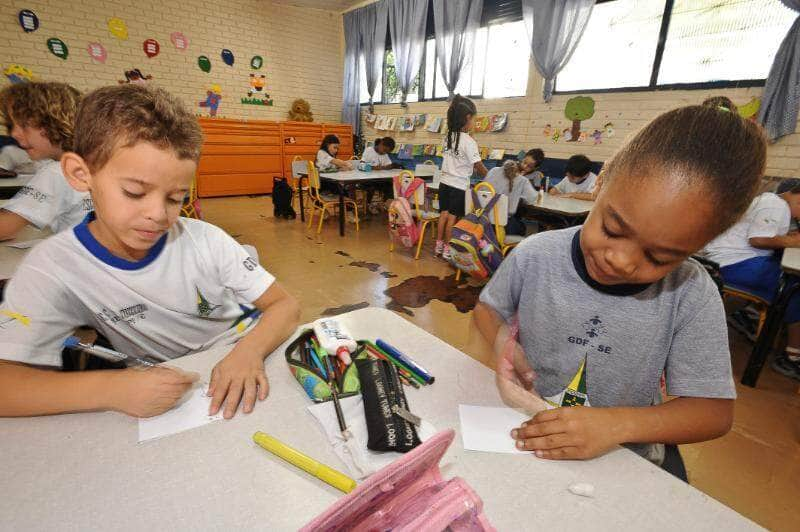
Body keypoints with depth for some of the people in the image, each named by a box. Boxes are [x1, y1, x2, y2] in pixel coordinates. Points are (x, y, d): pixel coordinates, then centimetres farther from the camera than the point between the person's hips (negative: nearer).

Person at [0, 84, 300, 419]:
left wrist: (250, 351, -31)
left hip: (242, 378, -1)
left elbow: (286, 306, -13)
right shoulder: (53, 269, -13)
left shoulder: (204, 240, -13)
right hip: (169, 405, 2)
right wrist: (108, 389, -33)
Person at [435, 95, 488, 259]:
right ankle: (447, 249, 11)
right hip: (458, 186, -6)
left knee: (444, 214, 13)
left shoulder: (447, 137, 4)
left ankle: (439, 246, 21)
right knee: (453, 217, 3)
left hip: (445, 183, 6)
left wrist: (471, 167, 16)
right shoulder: (468, 141, -16)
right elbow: (479, 166, -11)